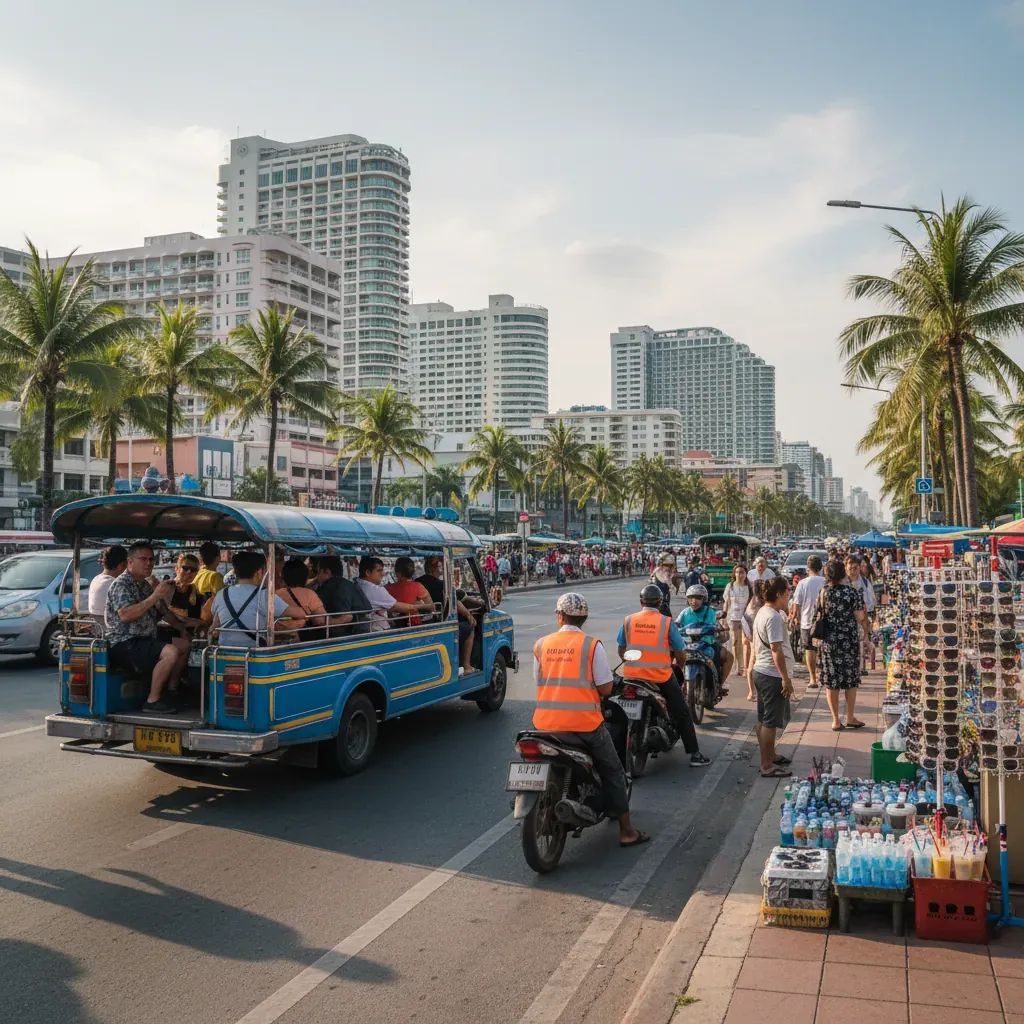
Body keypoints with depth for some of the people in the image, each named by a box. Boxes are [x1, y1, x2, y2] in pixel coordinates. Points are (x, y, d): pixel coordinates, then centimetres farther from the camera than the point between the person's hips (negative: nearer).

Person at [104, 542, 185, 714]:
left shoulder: (145, 585, 18)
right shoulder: (121, 584, -9)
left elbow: (155, 617, 22)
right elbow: (125, 615, -25)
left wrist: (166, 599, 4)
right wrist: (155, 596, -24)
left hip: (144, 641, 9)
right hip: (124, 644, -9)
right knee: (172, 652, -26)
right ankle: (152, 701, -19)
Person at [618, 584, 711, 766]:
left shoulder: (628, 620, 1)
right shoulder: (667, 623, -5)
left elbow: (621, 650, 8)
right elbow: (679, 654, -1)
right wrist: (680, 667, 21)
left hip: (632, 676, 2)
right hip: (662, 677, -2)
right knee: (681, 714, 11)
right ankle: (694, 754, 11)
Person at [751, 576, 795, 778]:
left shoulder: (761, 613, 10)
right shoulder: (774, 617, -20)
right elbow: (776, 650, -23)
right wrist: (786, 678, -21)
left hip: (759, 671, 10)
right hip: (772, 675, -10)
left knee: (763, 719, 19)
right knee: (770, 722, -3)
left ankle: (769, 755, 33)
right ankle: (767, 766, 3)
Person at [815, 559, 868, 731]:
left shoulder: (823, 593, -3)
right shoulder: (851, 592, -9)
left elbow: (818, 618, 0)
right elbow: (860, 617, -8)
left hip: (828, 641, 1)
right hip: (849, 640, -1)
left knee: (831, 680, 7)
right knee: (850, 678, 12)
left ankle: (836, 720, 9)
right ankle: (850, 717, 19)